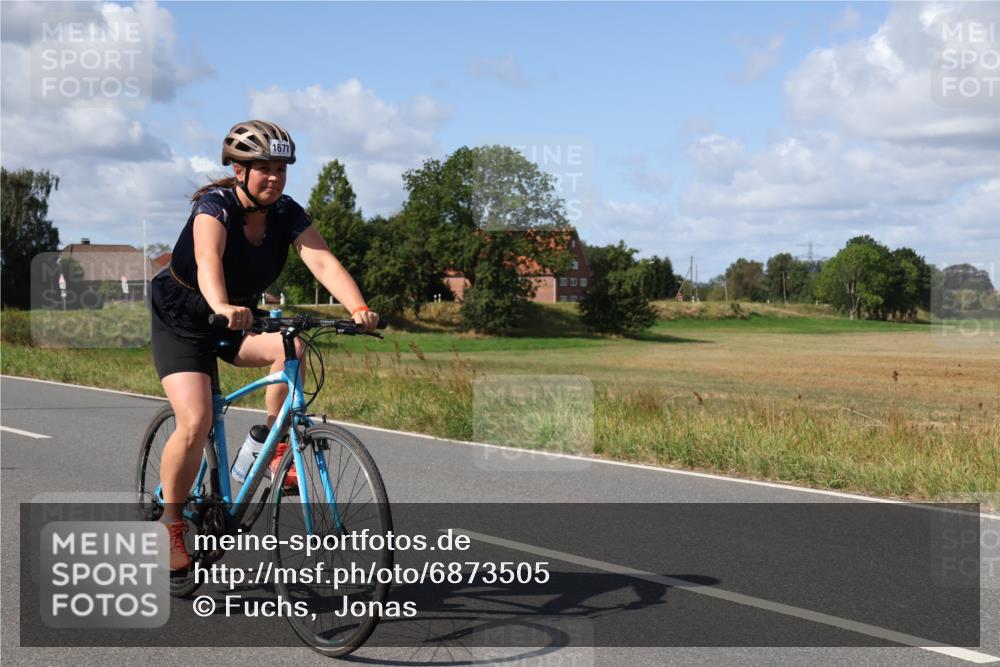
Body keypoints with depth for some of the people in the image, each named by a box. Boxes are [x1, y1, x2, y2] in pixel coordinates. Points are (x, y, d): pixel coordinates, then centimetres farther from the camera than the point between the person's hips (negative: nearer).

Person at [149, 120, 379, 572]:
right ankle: (172, 525, 0)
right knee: (195, 423, -19)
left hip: (242, 319, 4)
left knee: (292, 345, -27)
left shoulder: (287, 213, -11)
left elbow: (323, 262, -25)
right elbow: (208, 259, -43)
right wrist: (222, 307, -64)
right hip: (183, 319, -4)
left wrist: (358, 309, -43)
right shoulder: (214, 205, -24)